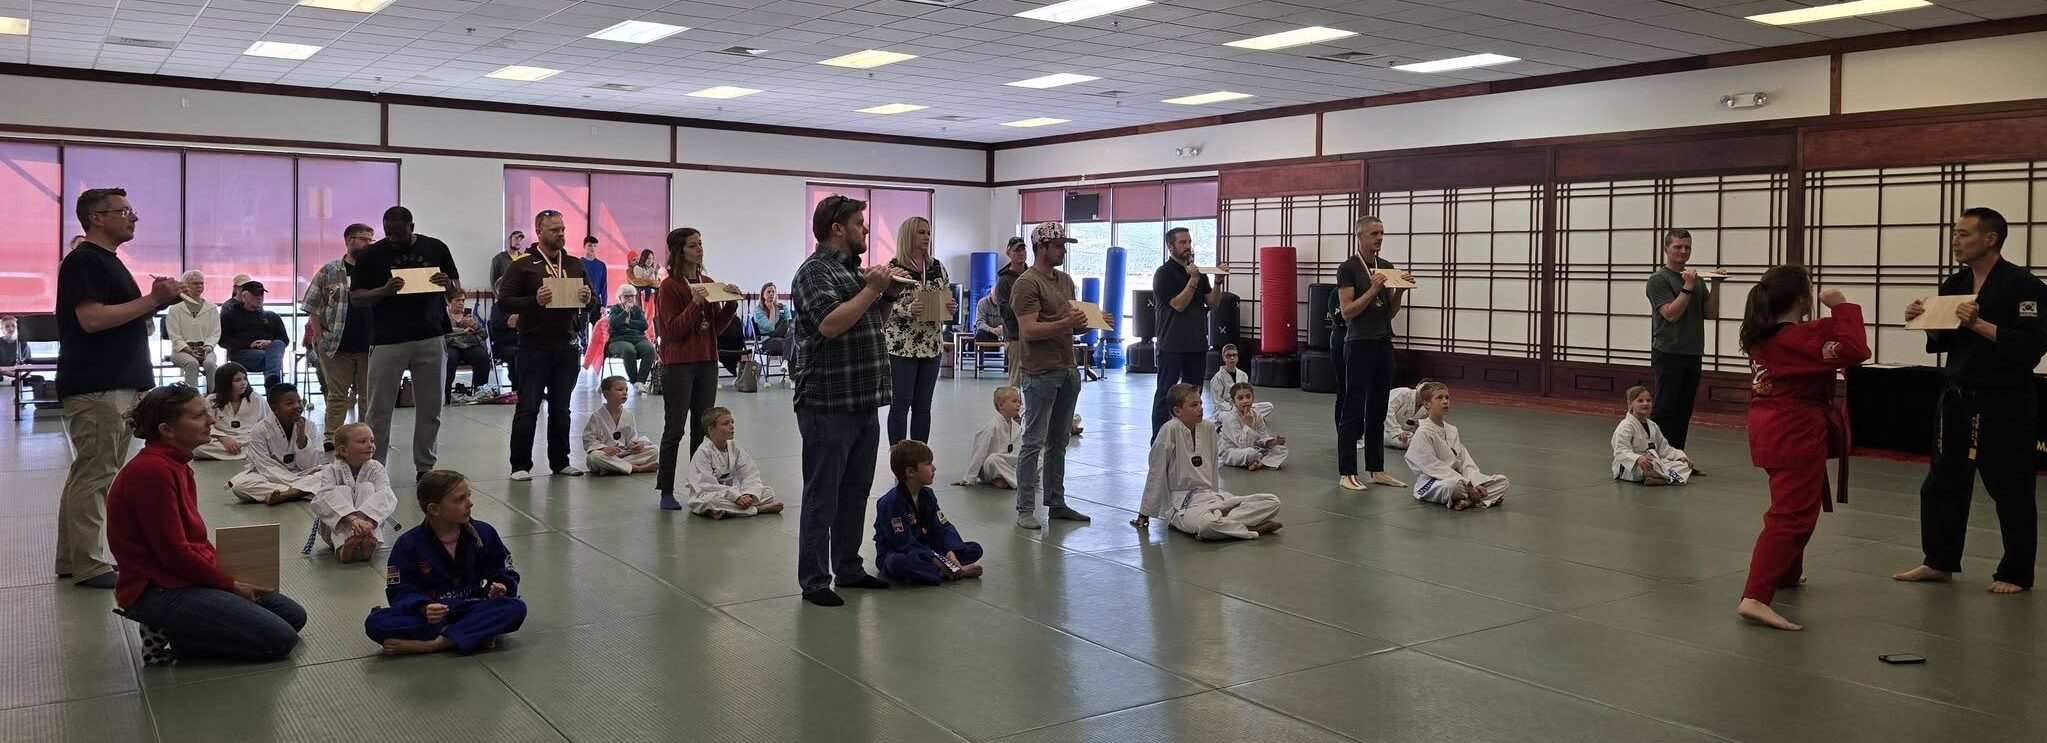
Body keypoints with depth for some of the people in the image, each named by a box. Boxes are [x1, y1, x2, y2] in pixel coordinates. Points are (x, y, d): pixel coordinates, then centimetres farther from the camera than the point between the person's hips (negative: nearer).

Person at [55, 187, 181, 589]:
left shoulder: (108, 261, 21)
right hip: (96, 388, -10)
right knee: (94, 475, -8)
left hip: (119, 385, 10)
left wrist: (156, 300, 9)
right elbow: (92, 318, -21)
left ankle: (72, 559, 20)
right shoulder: (83, 261, -10)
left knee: (87, 473, 13)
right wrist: (153, 300, -17)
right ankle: (89, 566, -4)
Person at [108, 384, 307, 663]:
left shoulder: (177, 465, 11)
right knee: (279, 640, -15)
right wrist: (232, 585, -10)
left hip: (187, 577, 10)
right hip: (159, 592, -10)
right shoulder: (151, 472, -20)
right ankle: (172, 639, -4)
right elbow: (175, 553, -20)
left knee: (293, 616, 9)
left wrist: (228, 576, 3)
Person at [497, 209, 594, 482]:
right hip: (534, 347, -5)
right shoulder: (522, 264, -2)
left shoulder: (575, 265, 13)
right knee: (528, 408, -1)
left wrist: (587, 300, -6)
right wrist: (535, 301, -22)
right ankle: (521, 465, 5)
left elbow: (592, 302, 18)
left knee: (561, 408, 12)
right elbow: (505, 300, -7)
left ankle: (560, 461, 21)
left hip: (567, 347, 5)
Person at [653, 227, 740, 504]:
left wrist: (731, 303, -3)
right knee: (674, 430, -1)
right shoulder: (670, 286, -6)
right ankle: (666, 490, 5)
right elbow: (673, 330, -12)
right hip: (679, 364, -6)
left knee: (703, 429, 9)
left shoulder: (708, 283, 11)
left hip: (707, 362, 6)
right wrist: (695, 303, -22)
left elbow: (717, 327, 12)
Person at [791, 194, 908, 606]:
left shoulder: (852, 267, 17)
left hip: (863, 402, 9)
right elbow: (829, 324, -25)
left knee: (855, 491, 16)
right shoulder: (816, 270, -11)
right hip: (829, 405, -9)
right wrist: (871, 289, -18)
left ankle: (848, 568, 27)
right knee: (822, 496, -1)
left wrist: (889, 295, 9)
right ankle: (814, 581, 6)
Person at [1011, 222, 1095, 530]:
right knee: (1034, 442, -4)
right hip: (1041, 373, -8)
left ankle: (1056, 502, 19)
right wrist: (1065, 323, -23)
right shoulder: (1027, 283, -9)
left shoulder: (1065, 280, 17)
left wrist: (1082, 325, 2)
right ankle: (1025, 509, 0)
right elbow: (1028, 331, -18)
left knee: (1058, 442, 12)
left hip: (1068, 371, 8)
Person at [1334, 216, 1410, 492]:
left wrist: (1400, 289, -4)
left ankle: (1376, 470, 18)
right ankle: (1346, 473, 0)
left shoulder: (1387, 266, 11)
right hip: (1359, 345, -7)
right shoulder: (1348, 268, -9)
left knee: (1378, 411, 11)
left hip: (1384, 344, 7)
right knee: (1353, 411, -4)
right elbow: (1347, 312, -14)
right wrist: (1374, 289, -21)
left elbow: (1391, 312, 12)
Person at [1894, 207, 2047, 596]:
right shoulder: (1955, 284, 8)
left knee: (2011, 491, 3)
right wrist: (1926, 321, -3)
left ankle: (2015, 574, 15)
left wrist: (1980, 324, -25)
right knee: (1943, 483, 12)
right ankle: (1939, 562, 24)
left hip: (2004, 404, -7)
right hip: (1958, 399, 7)